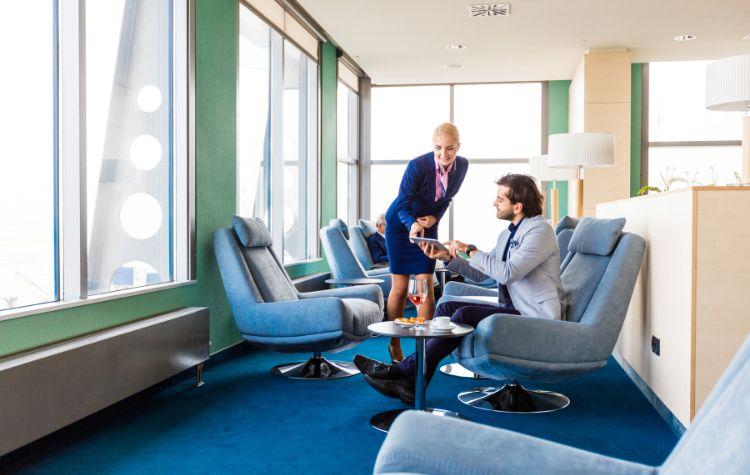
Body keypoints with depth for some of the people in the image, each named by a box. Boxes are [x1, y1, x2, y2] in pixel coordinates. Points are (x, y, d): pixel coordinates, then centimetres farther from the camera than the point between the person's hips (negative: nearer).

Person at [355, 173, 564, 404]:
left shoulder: (540, 230, -13)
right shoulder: (508, 234, 17)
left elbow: (507, 273, -25)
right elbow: (480, 274, 17)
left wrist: (471, 250, -16)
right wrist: (448, 256, 3)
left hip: (536, 317, -9)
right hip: (512, 309, 9)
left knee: (465, 315, -24)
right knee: (447, 308, -7)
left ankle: (403, 370, -16)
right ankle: (410, 384, -13)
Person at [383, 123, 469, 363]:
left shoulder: (462, 165, -11)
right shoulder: (417, 165, -28)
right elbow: (403, 203, -23)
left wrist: (434, 218, -13)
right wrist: (412, 225, -43)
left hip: (429, 226, 4)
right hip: (401, 224, -4)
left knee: (426, 286, -4)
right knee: (399, 287, -2)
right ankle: (394, 345, 14)